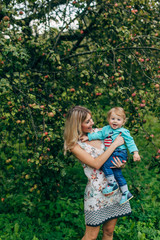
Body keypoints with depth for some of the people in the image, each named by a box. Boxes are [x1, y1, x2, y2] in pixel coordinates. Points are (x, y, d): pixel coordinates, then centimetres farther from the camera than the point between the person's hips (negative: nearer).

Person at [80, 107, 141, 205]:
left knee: (105, 164, -23)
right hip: (110, 155, 7)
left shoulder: (123, 131, -5)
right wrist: (88, 137, 0)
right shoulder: (106, 129, 11)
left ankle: (112, 183, -6)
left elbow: (130, 142, -6)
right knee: (117, 173, 8)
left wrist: (135, 152, -13)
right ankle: (126, 193, 18)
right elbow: (99, 134, 12)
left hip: (120, 153, -7)